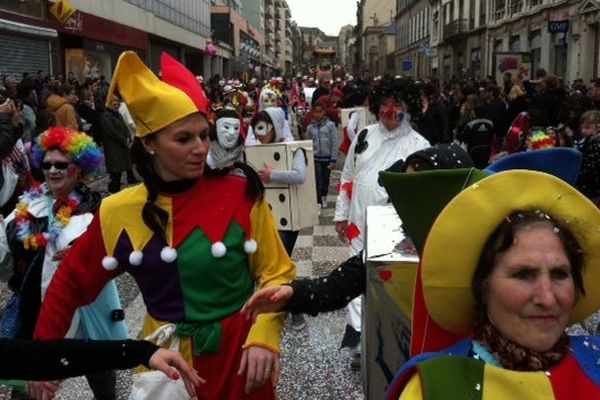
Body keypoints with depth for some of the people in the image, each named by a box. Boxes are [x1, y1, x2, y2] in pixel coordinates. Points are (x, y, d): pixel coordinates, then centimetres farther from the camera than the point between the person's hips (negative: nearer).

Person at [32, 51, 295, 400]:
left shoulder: (241, 195, -12)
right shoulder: (119, 212, -6)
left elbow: (276, 273, -5)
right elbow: (71, 282, 8)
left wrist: (264, 336, -20)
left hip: (240, 354, -1)